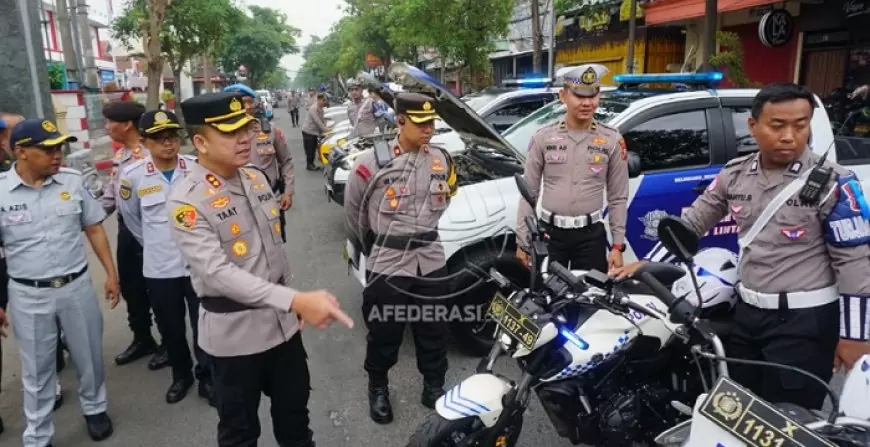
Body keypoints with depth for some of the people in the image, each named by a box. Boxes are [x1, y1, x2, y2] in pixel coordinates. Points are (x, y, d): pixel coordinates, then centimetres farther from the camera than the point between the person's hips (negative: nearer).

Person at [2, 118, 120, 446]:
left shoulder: (72, 181, -4)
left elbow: (94, 229, 4)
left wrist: (111, 274, 2)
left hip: (77, 286, 2)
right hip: (28, 295, -1)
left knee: (88, 356, 16)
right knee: (37, 369, 13)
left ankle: (94, 408, 41)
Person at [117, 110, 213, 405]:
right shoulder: (132, 176, -8)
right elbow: (131, 218, 9)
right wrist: (154, 244, 14)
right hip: (159, 268, 1)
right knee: (171, 327, 16)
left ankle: (206, 375, 30)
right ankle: (181, 375, 38)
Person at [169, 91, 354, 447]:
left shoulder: (256, 179, 2)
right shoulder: (186, 202, -20)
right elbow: (218, 273, -31)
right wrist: (296, 300, -41)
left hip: (282, 322, 6)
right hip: (234, 333, -6)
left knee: (294, 409, 23)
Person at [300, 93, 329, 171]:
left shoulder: (321, 108, 6)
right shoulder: (313, 108, -22)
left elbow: (322, 119, 5)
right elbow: (317, 121, -26)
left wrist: (326, 128, -8)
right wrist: (325, 129, -24)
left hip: (315, 131, 9)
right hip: (308, 131, -9)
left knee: (313, 149, 13)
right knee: (309, 149, -1)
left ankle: (311, 164, 22)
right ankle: (309, 165, 9)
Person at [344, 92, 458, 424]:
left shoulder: (441, 160, 2)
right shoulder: (373, 163, -12)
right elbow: (354, 211, 1)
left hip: (431, 262, 4)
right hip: (387, 265, -4)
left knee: (434, 332, 16)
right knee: (384, 336, 11)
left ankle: (434, 387, 36)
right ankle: (378, 389, 34)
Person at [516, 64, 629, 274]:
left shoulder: (612, 140, 2)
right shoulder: (543, 138, 0)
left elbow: (618, 198, 3)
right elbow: (528, 193, 2)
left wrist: (618, 245, -1)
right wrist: (522, 241, -1)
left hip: (591, 235, 0)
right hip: (550, 233, 0)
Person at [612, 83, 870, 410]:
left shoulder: (832, 183, -13)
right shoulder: (734, 175, 1)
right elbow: (691, 223, 9)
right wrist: (646, 264, 4)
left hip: (806, 321, -5)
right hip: (747, 313, 5)